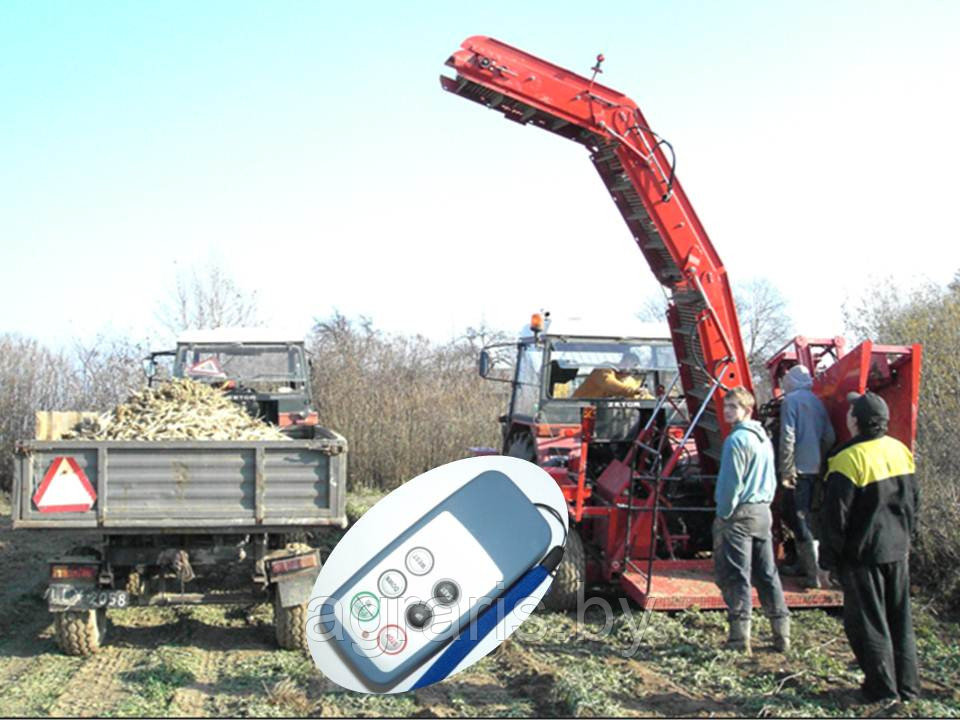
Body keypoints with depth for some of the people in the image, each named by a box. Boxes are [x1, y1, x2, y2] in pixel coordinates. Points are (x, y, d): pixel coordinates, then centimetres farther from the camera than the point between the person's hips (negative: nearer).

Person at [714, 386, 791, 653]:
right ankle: (782, 634, 15)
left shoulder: (737, 439, -15)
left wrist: (723, 514, -9)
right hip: (764, 512, 8)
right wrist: (765, 504, 20)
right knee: (767, 574, 12)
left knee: (736, 576, -4)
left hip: (740, 514, -8)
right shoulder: (764, 438, 13)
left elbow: (731, 483, -17)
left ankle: (740, 637, -4)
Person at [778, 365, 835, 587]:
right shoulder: (817, 402, 12)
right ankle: (803, 565, 29)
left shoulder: (791, 401, -9)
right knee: (803, 517, 20)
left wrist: (786, 471, -14)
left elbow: (788, 437, -17)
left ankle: (814, 574, -8)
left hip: (798, 469, -8)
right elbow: (829, 437, 11)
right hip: (815, 469, 8)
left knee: (799, 520, -5)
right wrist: (820, 460, 19)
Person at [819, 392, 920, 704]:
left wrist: (828, 558, -8)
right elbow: (913, 500, 13)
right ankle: (907, 685, 23)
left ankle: (882, 687, 10)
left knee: (868, 622, 4)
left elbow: (835, 516, -18)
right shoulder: (901, 450, 2)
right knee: (900, 619, 15)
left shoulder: (849, 460, -20)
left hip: (863, 553, -7)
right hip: (898, 550, 7)